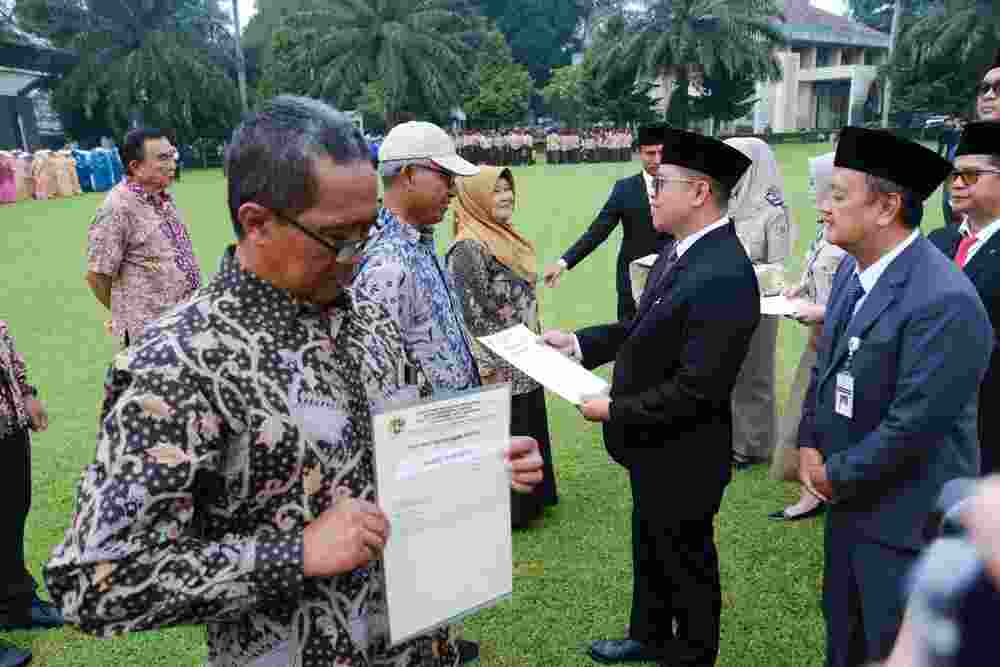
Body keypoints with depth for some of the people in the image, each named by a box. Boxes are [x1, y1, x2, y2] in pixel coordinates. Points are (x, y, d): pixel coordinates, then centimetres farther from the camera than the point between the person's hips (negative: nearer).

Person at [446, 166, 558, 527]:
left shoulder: (507, 237, 9)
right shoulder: (468, 248, -19)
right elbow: (471, 316, -22)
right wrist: (489, 371, -21)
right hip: (501, 370, -9)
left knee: (526, 436, 20)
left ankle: (529, 497, 37)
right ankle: (506, 510, 23)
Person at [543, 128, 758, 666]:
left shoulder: (724, 277, -29)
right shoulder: (683, 250, -1)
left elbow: (696, 390, -29)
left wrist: (614, 411, -20)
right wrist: (579, 342, 2)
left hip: (681, 457, -9)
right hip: (654, 448, 9)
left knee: (685, 567, 15)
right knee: (650, 551, 27)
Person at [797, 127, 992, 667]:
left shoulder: (944, 302, -27)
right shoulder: (852, 268, 1)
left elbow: (911, 426, -26)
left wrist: (835, 476, -12)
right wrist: (809, 445, 1)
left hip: (906, 520, -8)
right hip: (849, 497, 8)